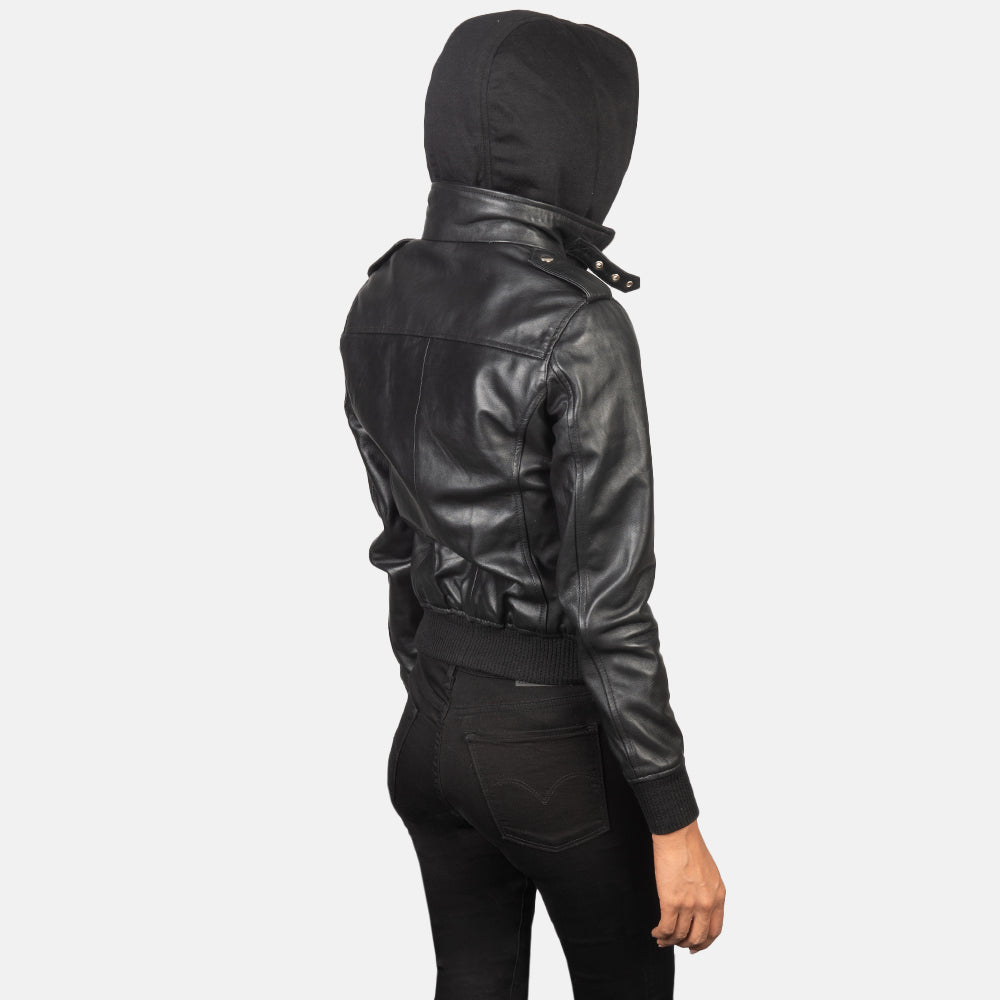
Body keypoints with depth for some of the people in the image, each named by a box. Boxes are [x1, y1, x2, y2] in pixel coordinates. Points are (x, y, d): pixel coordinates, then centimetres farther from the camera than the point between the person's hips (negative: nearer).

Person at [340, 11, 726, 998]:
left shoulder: (379, 305, 0)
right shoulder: (578, 330, -23)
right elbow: (607, 600, -23)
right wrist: (676, 826, -15)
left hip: (431, 726, 6)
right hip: (558, 738, -6)